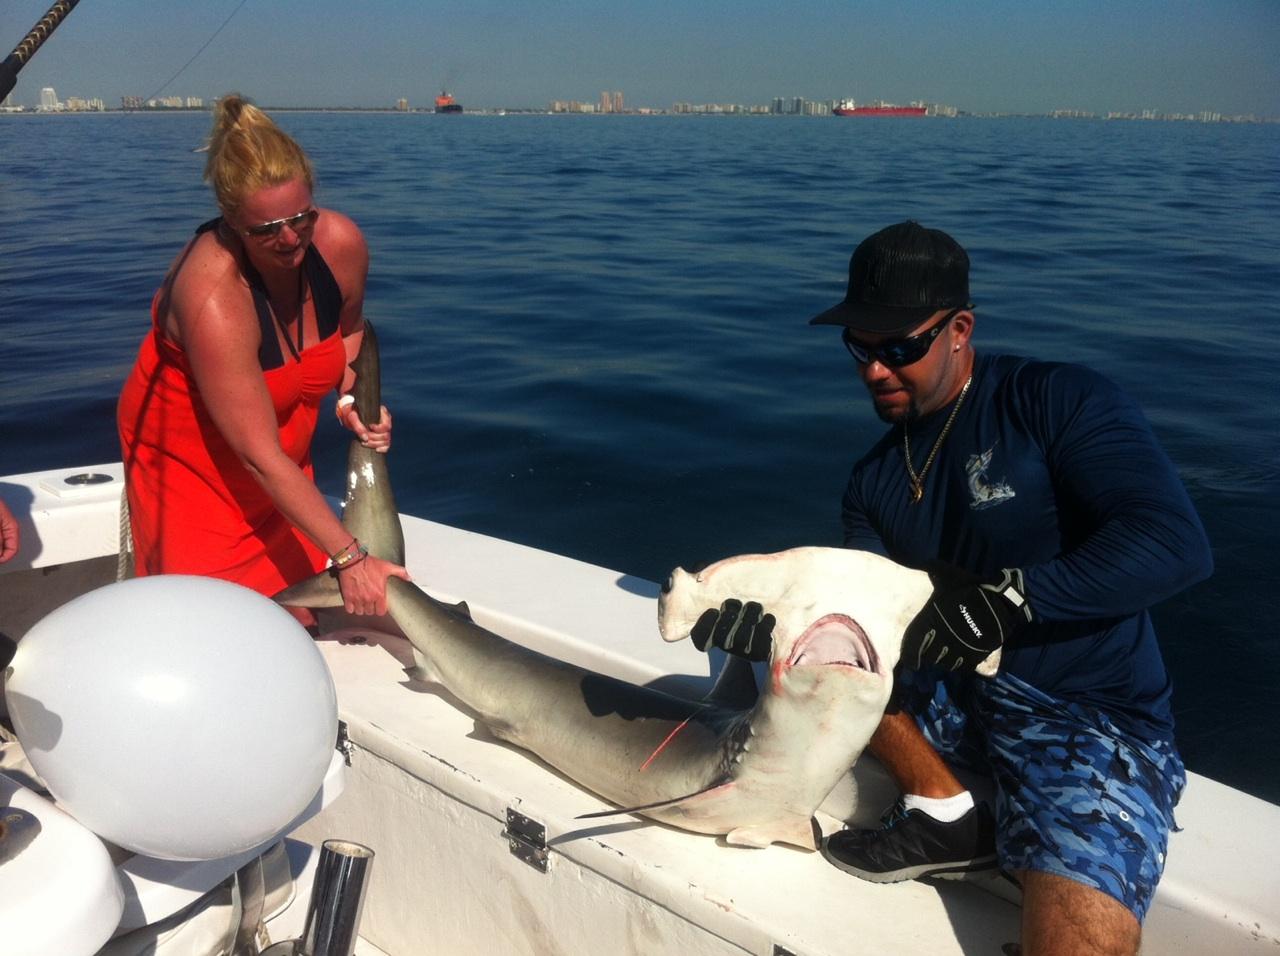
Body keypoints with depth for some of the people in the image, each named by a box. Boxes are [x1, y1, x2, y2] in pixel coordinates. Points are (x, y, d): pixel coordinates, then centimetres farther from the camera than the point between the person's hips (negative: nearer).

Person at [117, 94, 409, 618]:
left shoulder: (341, 243, -17)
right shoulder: (212, 296, -35)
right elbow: (261, 458, -32)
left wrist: (355, 398, -11)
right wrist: (350, 558, -31)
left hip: (284, 462, 6)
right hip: (191, 462, -6)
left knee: (297, 616, 6)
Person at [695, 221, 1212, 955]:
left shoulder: (1059, 401, -11)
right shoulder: (877, 478, 7)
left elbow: (1177, 544, -23)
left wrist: (1006, 598, -30)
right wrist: (774, 629, -19)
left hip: (1095, 719, -6)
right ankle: (946, 816, 0)